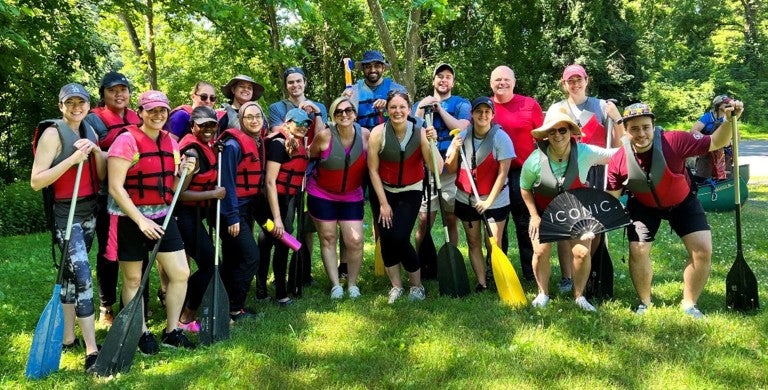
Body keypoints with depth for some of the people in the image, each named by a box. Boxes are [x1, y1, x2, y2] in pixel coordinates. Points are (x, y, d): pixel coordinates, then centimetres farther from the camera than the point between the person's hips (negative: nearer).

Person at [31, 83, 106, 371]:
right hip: (66, 213, -7)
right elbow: (36, 181, -16)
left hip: (89, 210, 7)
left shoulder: (90, 132, 10)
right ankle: (92, 351, -12)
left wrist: (96, 150, -8)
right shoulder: (53, 133, -11)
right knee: (82, 276, -13)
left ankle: (68, 337, 23)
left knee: (72, 274, 14)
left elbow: (101, 176, 8)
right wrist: (72, 158, -23)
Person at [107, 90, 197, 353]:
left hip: (162, 216, 6)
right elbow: (116, 187, -17)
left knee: (181, 273, 3)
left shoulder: (170, 142, 7)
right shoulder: (127, 140, -12)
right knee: (133, 279, 6)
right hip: (131, 218, -6)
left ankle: (172, 331, 19)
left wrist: (185, 172, -6)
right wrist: (141, 220, -21)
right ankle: (143, 334, 22)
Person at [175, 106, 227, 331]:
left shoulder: (206, 146, 8)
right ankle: (186, 320, 5)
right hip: (185, 215, -9)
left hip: (195, 214, 9)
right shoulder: (192, 152, -19)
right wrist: (214, 194, -18)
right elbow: (179, 193, -23)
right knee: (210, 264, -6)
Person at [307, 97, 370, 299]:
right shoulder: (325, 135, -19)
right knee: (328, 238, 3)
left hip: (352, 197, 2)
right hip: (322, 195, -1)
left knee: (355, 241, -4)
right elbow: (308, 155, -5)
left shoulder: (365, 134, -11)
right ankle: (335, 285, 14)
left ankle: (352, 284, 15)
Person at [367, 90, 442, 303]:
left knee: (400, 238, -13)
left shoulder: (420, 132, -17)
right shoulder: (378, 133, -18)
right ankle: (396, 286, 17)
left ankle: (417, 285, 9)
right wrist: (383, 203, -7)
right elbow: (373, 170, -9)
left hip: (410, 192, -1)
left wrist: (432, 143, -34)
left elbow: (437, 169, -21)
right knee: (386, 238, -5)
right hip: (383, 191, 1)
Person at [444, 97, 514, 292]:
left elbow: (503, 172, -14)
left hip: (495, 200, -3)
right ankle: (481, 283, 13)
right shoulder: (462, 136, -1)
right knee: (473, 243, 6)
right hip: (466, 199, 4)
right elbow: (450, 170, 1)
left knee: (494, 245, -3)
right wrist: (455, 151, -18)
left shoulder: (500, 137, -12)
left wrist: (489, 200, -17)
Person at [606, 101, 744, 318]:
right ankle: (644, 303, 17)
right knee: (638, 250, -9)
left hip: (682, 202, 0)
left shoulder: (675, 142, -31)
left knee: (703, 250, -8)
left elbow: (715, 143, -19)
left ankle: (689, 304, 13)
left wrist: (730, 121, -36)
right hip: (644, 206, 0)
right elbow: (611, 198, -12)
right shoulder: (619, 161, -25)